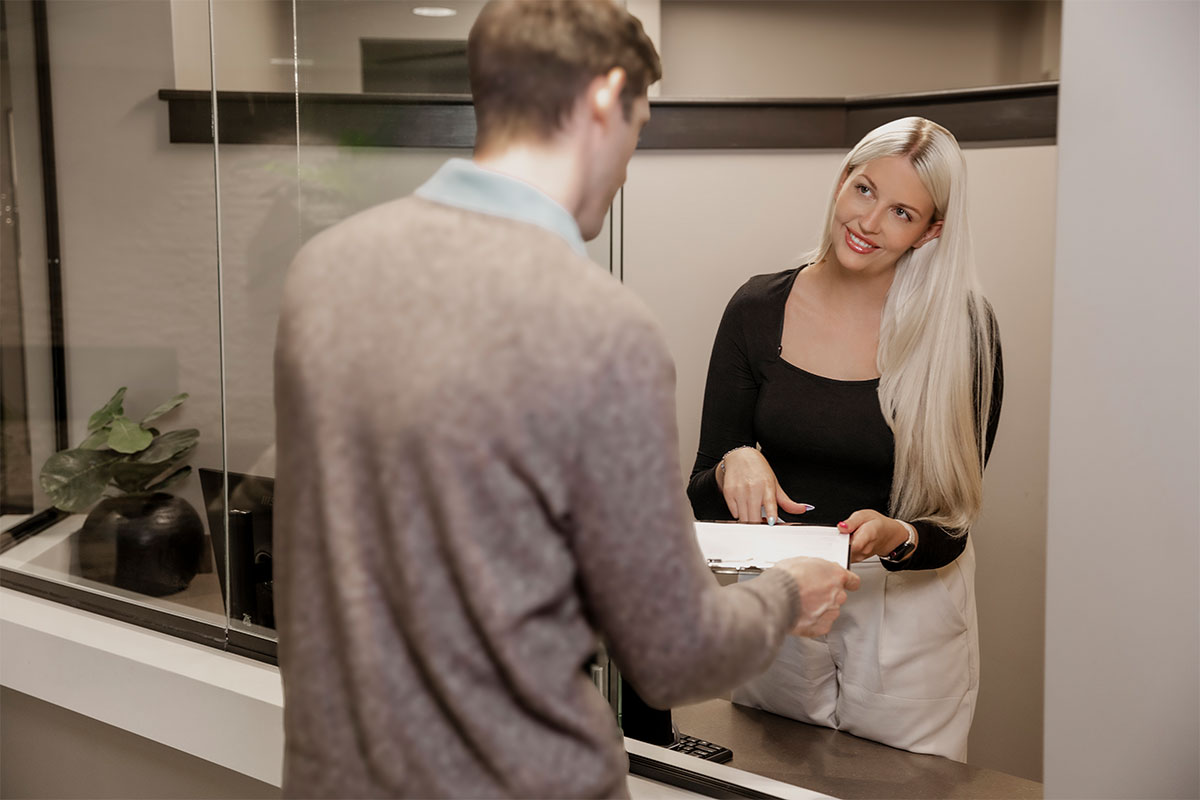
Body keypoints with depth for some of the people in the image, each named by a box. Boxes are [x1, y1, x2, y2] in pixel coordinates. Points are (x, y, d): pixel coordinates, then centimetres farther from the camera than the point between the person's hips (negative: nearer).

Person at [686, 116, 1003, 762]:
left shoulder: (961, 328, -12)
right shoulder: (758, 309, -6)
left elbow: (951, 523, -10)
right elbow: (701, 499, -4)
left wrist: (897, 537, -31)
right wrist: (732, 466, -26)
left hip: (907, 612, -2)